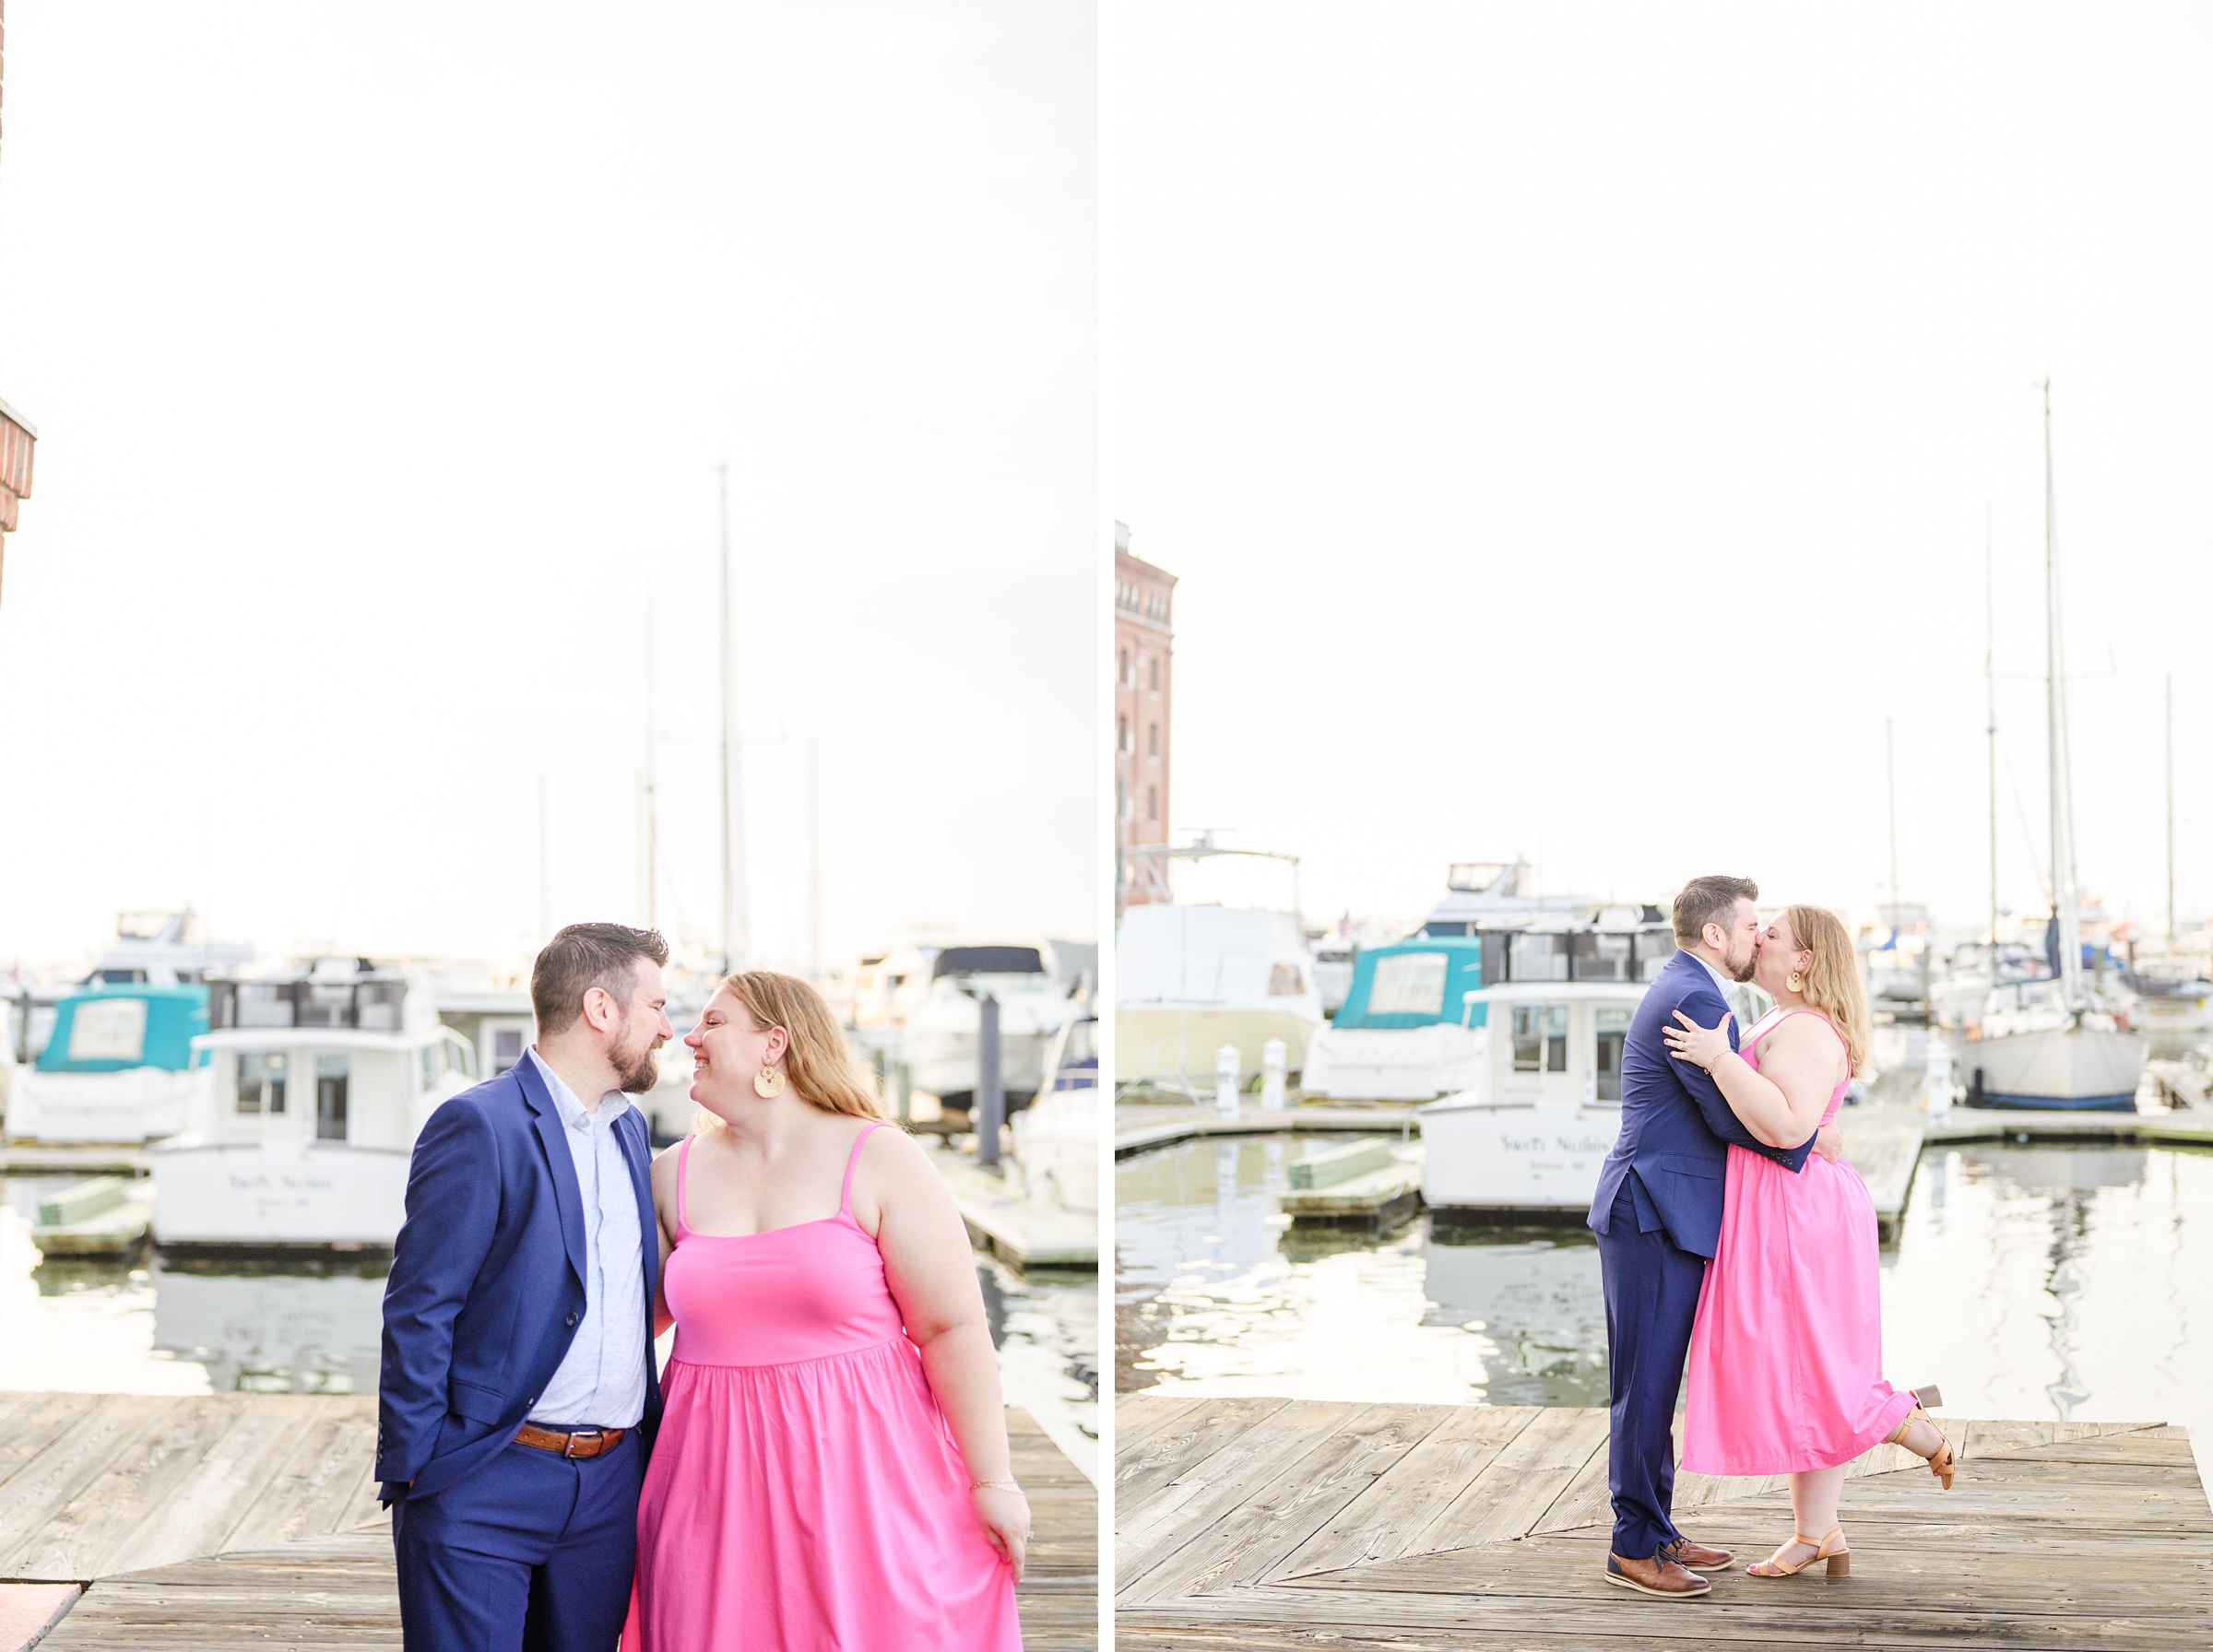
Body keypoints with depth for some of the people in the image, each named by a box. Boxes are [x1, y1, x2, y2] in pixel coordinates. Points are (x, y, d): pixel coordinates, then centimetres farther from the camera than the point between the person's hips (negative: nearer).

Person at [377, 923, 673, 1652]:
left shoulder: (630, 1128, 14)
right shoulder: (479, 1126, -11)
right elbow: (417, 1312, -12)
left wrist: (650, 1432, 15)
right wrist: (412, 1479, -13)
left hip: (611, 1482, 7)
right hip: (487, 1485, -7)